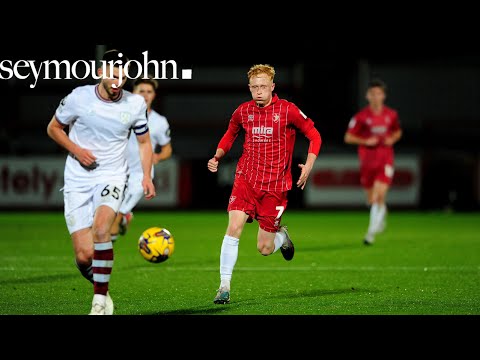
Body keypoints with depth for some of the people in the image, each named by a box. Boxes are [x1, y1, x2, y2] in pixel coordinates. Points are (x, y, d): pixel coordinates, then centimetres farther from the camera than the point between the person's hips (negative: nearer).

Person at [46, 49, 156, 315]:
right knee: (84, 256, -10)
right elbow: (53, 128, 8)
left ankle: (100, 300, -23)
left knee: (100, 228, -31)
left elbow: (144, 141, 15)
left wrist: (147, 176, 2)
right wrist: (76, 150, -9)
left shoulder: (135, 103, 0)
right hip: (77, 181, 0)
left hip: (112, 176, 0)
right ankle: (100, 288, 23)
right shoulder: (79, 97, -6)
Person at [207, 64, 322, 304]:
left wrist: (309, 164, -12)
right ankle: (224, 287, -11)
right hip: (246, 178, 2)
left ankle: (281, 235, 37)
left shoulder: (288, 110, -6)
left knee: (264, 249, -1)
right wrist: (217, 156, 3)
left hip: (275, 185, -2)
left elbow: (314, 135, 2)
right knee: (234, 228, -19)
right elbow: (230, 134, 21)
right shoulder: (243, 111, 3)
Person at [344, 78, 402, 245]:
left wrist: (392, 139, -2)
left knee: (379, 196, -17)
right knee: (371, 200, 10)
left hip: (385, 160, 0)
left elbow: (397, 132, 20)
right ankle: (382, 213, 45)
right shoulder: (361, 116, -6)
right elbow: (348, 137, -1)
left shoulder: (391, 115, 1)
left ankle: (371, 232, -9)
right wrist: (365, 141, -16)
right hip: (367, 161, 0)